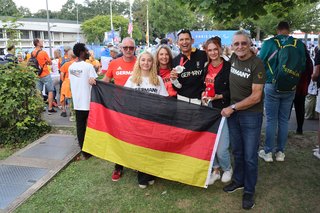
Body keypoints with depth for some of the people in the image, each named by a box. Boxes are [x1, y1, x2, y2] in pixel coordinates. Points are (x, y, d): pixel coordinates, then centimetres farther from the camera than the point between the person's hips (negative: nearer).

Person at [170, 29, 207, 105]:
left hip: (200, 99, -2)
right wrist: (173, 79, -15)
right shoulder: (175, 60, 0)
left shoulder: (203, 55, -9)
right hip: (182, 99, 2)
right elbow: (177, 87, 5)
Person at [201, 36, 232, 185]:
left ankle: (227, 169, 26)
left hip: (223, 109, -6)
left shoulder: (228, 67, -11)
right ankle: (215, 170, 32)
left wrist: (218, 96, -19)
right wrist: (203, 95, 1)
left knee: (221, 148, -6)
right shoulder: (206, 67, 8)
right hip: (208, 109, 6)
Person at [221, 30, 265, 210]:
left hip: (251, 115, -5)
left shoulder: (257, 64, -17)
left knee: (250, 156, 5)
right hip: (232, 113, 6)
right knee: (237, 151, 19)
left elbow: (256, 96, -19)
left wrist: (232, 108, -15)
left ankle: (249, 191, 24)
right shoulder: (233, 58, 1)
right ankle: (239, 180, 39)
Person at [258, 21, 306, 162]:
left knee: (271, 120, 5)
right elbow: (303, 65, 4)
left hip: (272, 86, -2)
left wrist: (265, 77, 14)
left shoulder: (269, 43, -10)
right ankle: (280, 152, 19)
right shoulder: (299, 44, -2)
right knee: (284, 120, 11)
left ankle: (268, 152, 11)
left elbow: (260, 63, -4)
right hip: (290, 87, 2)